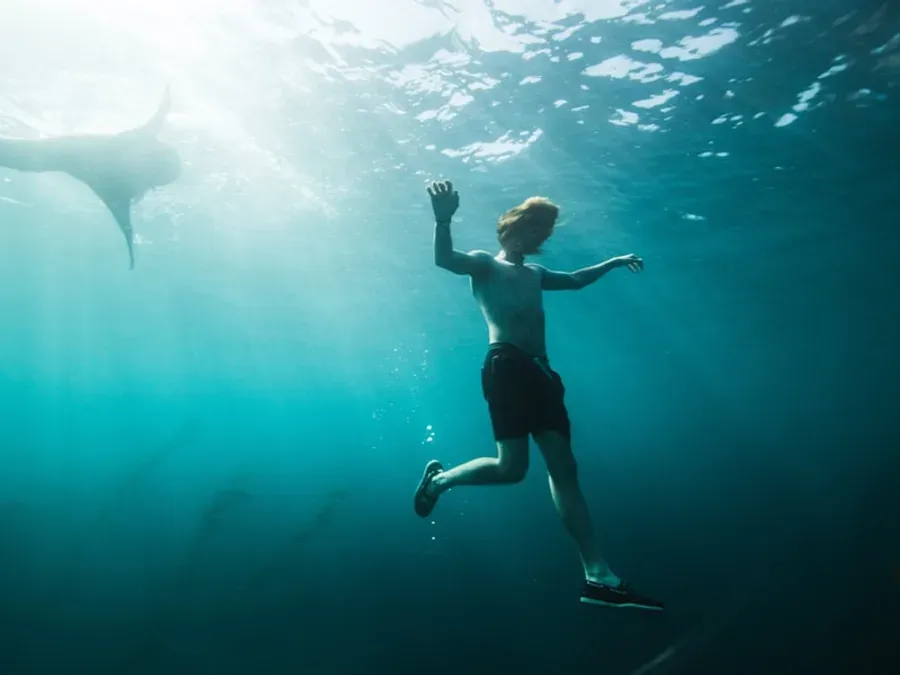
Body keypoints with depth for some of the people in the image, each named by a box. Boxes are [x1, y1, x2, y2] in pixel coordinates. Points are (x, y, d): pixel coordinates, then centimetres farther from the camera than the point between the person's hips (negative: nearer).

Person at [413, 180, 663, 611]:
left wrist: (613, 262, 51)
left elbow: (575, 280, 48)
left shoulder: (534, 275, 29)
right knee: (511, 467, -18)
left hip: (540, 370, 8)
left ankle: (598, 576, -3)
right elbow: (444, 259, -15)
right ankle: (440, 478, 11)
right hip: (506, 366, -8)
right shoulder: (485, 263, 6)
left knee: (563, 468, -1)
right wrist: (443, 220, -34)